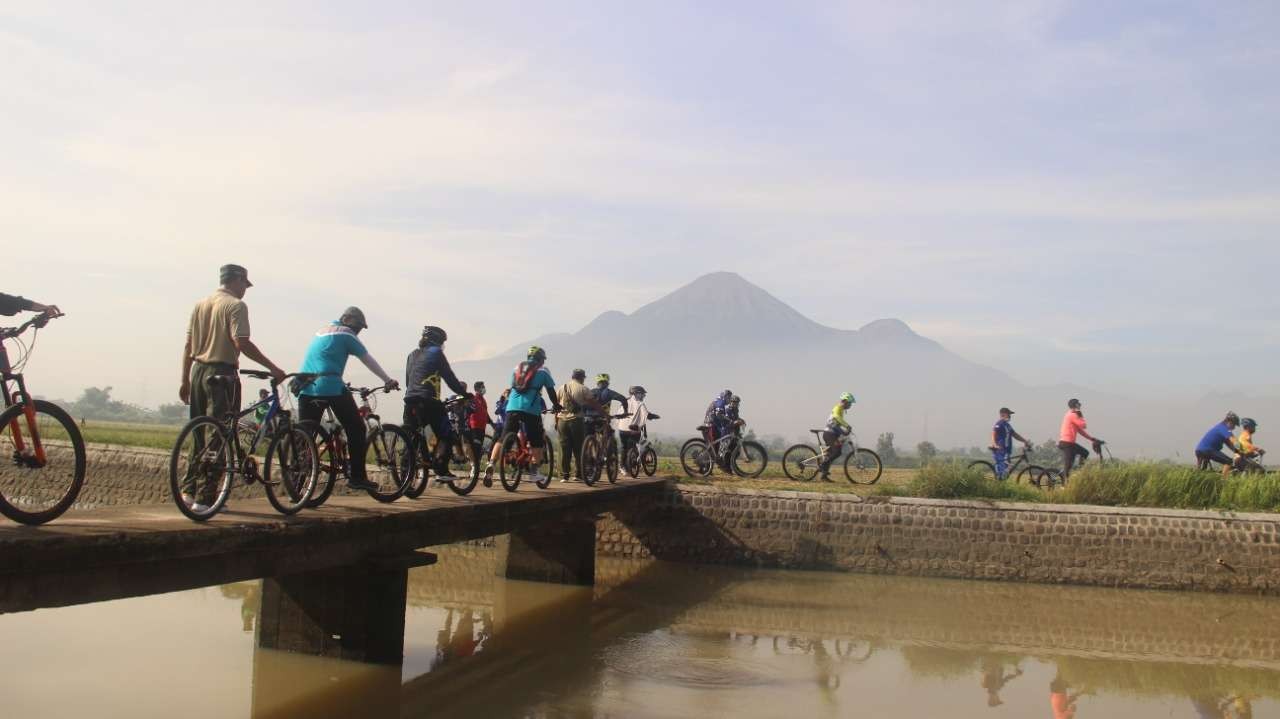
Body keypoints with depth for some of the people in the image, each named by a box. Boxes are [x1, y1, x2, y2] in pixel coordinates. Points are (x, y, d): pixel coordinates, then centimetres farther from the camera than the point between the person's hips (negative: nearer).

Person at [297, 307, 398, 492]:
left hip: (306, 389, 7)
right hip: (331, 387, -7)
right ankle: (357, 476, 2)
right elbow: (368, 360, 6)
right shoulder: (345, 334, 4)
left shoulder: (322, 331, 26)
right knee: (356, 429, 4)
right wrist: (388, 380, 13)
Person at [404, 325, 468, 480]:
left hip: (410, 400, 7)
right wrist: (464, 392, 12)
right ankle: (441, 471, -12)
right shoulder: (435, 352, 1)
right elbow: (449, 377, 0)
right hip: (428, 401, -7)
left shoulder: (412, 355, 22)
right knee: (445, 435, 2)